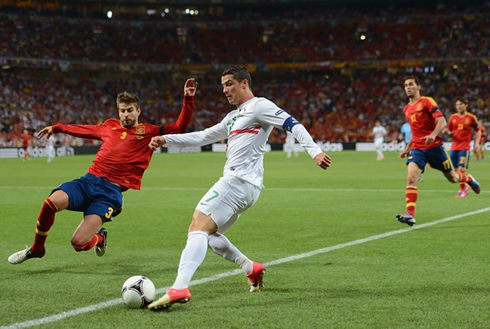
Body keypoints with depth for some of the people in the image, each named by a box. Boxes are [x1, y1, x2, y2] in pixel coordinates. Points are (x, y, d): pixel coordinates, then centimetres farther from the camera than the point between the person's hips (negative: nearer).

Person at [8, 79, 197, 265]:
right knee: (52, 201, -26)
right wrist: (56, 128, 45)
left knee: (79, 243, -18)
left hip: (111, 191, -4)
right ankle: (36, 249, 1)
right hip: (89, 180, 4)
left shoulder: (149, 132, 8)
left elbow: (179, 128, 2)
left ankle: (99, 237, 22)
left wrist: (188, 99, -9)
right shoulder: (110, 126, 19)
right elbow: (84, 130, 36)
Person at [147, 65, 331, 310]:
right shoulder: (234, 117, 28)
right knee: (205, 233, 17)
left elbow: (293, 125, -10)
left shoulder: (259, 105, 0)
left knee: (198, 227, -21)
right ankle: (251, 268, 20)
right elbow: (202, 137, 31)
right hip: (236, 182, 10)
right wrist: (166, 140, 23)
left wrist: (315, 151, -24)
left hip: (240, 180, -10)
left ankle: (179, 288, -36)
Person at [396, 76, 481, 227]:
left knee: (452, 178, 10)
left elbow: (442, 121, -16)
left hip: (434, 146, -4)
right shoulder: (406, 109, 15)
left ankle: (468, 179, 46)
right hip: (417, 148, 4)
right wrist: (407, 148, 22)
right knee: (411, 178, -19)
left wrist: (433, 134, -34)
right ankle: (410, 215, -26)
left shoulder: (427, 101, -6)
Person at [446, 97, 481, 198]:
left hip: (465, 147, -4)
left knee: (461, 168, -14)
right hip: (454, 146, 4)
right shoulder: (453, 117, 9)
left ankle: (462, 190, 2)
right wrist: (448, 132, -7)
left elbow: (478, 131, 10)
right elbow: (449, 131, 17)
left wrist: (477, 143, -1)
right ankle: (464, 185, 24)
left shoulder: (471, 117, 1)